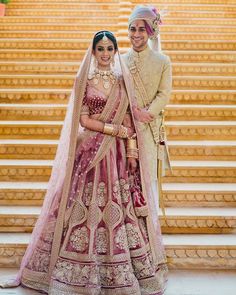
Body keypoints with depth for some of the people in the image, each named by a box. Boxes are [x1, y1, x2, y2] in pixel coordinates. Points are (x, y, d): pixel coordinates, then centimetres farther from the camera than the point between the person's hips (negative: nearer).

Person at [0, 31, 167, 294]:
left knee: (120, 207, 4)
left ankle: (121, 272, 18)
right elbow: (83, 120, -5)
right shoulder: (83, 80, 2)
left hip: (117, 153, 3)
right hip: (90, 151, -2)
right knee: (86, 206, 1)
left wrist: (132, 151, -1)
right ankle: (83, 270, 15)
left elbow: (128, 119, 8)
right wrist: (116, 129, -10)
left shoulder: (122, 80, 10)